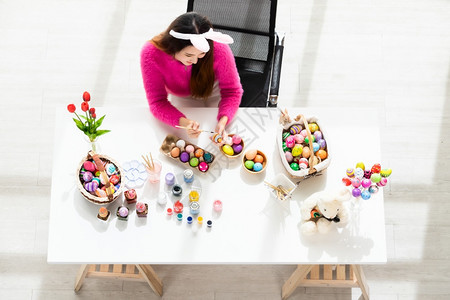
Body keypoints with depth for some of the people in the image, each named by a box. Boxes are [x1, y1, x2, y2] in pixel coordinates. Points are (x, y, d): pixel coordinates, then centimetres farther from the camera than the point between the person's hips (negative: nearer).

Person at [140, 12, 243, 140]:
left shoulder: (218, 49, -40)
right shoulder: (151, 54, -39)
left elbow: (232, 92, -27)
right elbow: (157, 102, -32)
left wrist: (223, 121, -47)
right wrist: (183, 122, -53)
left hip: (214, 91, 0)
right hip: (181, 98, 0)